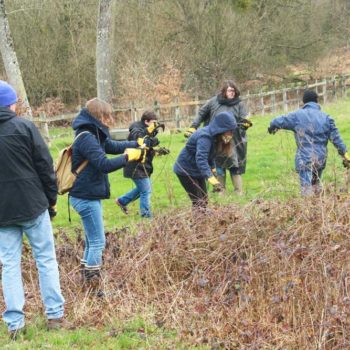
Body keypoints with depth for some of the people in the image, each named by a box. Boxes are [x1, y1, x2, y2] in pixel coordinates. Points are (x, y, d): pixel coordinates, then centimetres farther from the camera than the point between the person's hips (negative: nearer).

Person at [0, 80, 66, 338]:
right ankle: (55, 315, 10)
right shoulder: (24, 127, -8)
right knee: (46, 259, 8)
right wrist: (52, 199, 4)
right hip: (32, 205, -3)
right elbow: (45, 166, -7)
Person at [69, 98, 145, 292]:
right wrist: (129, 157, -19)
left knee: (93, 241, 17)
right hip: (87, 198, -10)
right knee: (98, 242, -6)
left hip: (88, 196, 10)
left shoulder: (93, 135, 11)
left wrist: (138, 144, 11)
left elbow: (114, 146, 21)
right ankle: (93, 288, -3)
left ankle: (87, 282, 24)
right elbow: (104, 164, -29)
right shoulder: (87, 138, -21)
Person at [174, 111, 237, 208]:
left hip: (197, 170, 9)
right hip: (185, 170, -9)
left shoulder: (213, 136, -3)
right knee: (198, 202, -12)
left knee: (204, 199, 10)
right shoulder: (205, 137, -31)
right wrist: (212, 179, -55)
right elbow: (201, 159, -45)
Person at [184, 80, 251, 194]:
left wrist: (245, 123, -27)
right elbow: (201, 114, 12)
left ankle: (239, 192, 7)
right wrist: (192, 128, 8)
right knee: (218, 166, 7)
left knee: (235, 167, -1)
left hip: (233, 141, -1)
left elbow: (244, 119, -3)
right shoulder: (214, 102, 3)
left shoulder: (239, 104, 2)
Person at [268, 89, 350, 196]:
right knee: (316, 184, 23)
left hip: (304, 159, -4)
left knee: (306, 187, -7)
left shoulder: (297, 115, -3)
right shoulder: (326, 118, 5)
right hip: (321, 158, 4)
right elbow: (336, 138, 4)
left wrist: (272, 127, 28)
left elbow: (278, 121, 5)